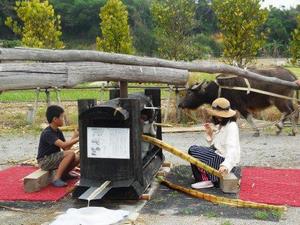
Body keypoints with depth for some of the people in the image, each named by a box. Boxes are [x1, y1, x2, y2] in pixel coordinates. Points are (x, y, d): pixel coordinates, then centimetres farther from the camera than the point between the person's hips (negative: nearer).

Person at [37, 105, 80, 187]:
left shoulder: (58, 132, 7)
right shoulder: (47, 133, -21)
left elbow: (66, 148, 1)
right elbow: (63, 145, -32)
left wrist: (74, 136, -7)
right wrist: (77, 139, -26)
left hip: (54, 158, 8)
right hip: (44, 161, -8)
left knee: (77, 158, -7)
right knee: (70, 153, -25)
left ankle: (64, 174, 17)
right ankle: (56, 179, -20)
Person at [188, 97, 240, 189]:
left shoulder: (231, 127, -18)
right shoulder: (221, 125, 14)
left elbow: (232, 149, -31)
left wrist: (226, 165, -46)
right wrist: (210, 134, 2)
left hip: (223, 159, -10)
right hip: (218, 154, 10)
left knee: (193, 151, -15)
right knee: (193, 148, 8)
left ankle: (206, 180, -7)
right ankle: (202, 177, 4)